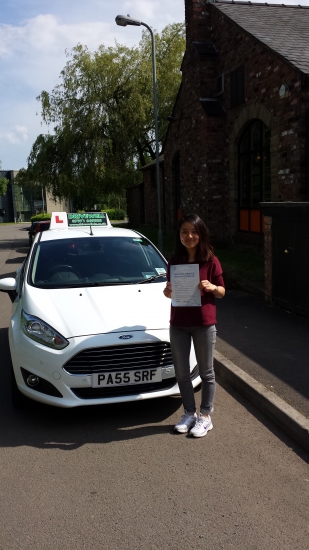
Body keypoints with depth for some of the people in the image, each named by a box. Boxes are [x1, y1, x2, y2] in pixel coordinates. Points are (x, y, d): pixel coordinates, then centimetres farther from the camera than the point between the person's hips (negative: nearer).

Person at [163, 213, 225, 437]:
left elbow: (222, 291, -1)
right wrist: (168, 291, -12)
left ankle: (205, 417, 24)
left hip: (204, 323, -3)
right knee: (182, 372, 12)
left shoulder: (211, 261, -7)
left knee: (206, 372, 9)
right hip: (178, 324, 4)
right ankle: (189, 413, 30)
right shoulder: (175, 261, 2)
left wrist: (212, 287, -22)